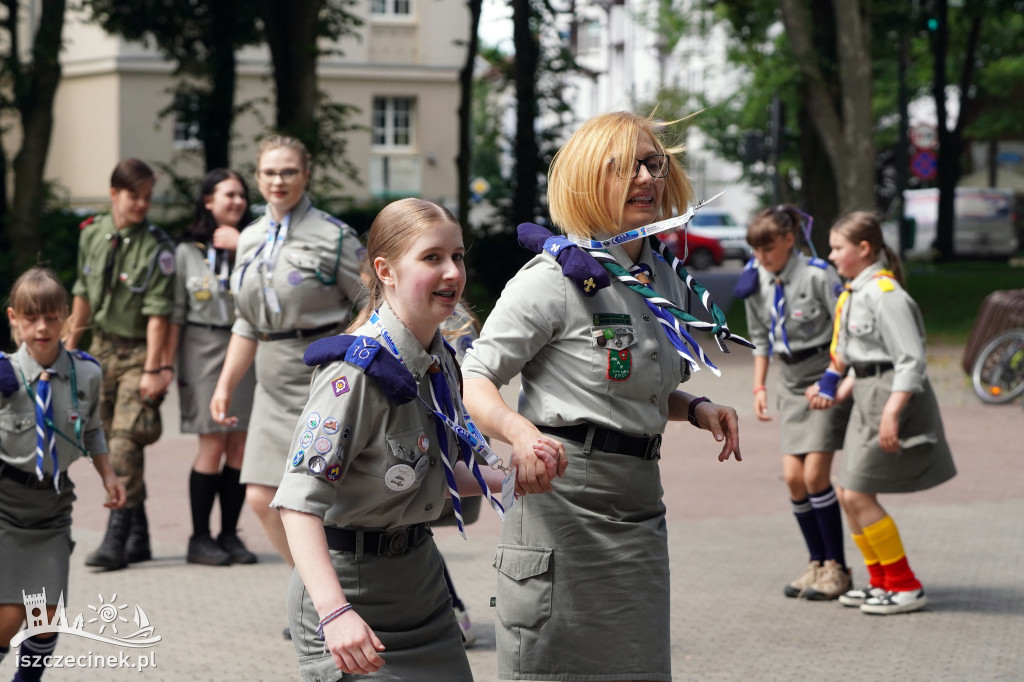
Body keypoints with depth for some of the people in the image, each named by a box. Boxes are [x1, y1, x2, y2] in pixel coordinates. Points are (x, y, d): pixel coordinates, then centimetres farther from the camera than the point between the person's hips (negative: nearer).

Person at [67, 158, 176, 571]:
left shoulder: (157, 247, -13)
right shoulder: (92, 235, 4)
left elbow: (157, 314, -16)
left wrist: (153, 370, -19)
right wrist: (70, 345, 18)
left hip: (139, 352, -6)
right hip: (103, 348, 6)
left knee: (125, 442, -15)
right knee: (111, 443, 8)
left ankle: (116, 540, -16)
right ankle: (138, 538, 17)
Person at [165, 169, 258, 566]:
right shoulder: (188, 251, 4)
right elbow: (175, 312, 3)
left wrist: (242, 247, -12)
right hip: (204, 350, -3)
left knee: (239, 446, 2)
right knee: (213, 444, -7)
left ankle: (229, 534, 11)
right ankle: (199, 538, 0)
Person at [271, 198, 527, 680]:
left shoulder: (440, 361, 4)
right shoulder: (359, 372, -22)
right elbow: (299, 501, -28)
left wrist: (508, 479, 6)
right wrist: (335, 612, -38)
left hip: (420, 581, 8)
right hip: (348, 583, -8)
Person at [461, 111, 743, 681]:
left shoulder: (665, 280, 15)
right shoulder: (557, 275, -8)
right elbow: (473, 380, -11)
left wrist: (696, 409, 9)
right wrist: (519, 431, -30)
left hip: (640, 509, 7)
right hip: (563, 502, -7)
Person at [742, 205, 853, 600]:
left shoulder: (817, 276, -16)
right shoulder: (756, 282, 3)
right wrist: (759, 387, 11)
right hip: (791, 383, 6)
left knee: (815, 475, -11)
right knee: (793, 478, -1)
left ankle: (836, 568, 0)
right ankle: (817, 564, 12)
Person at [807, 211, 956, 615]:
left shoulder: (884, 293, -16)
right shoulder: (853, 294, 13)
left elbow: (911, 359, -20)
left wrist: (891, 413, -25)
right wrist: (837, 392, 10)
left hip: (892, 394, -10)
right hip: (866, 398, 10)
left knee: (859, 495, -9)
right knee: (848, 493, 10)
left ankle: (906, 587, -1)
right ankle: (881, 582, 20)